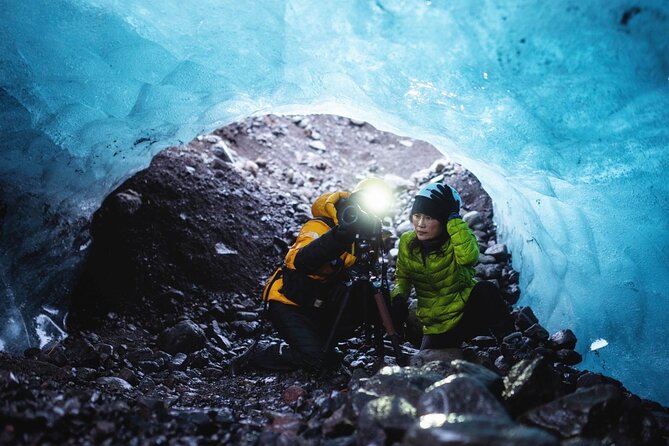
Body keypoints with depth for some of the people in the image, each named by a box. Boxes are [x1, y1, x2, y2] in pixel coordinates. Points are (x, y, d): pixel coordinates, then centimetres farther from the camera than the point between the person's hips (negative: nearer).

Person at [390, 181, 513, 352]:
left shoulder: (458, 239, -16)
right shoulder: (407, 243, -5)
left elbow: (468, 256, -41)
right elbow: (403, 277, 9)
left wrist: (453, 217, -36)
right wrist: (398, 297, -12)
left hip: (468, 312, -4)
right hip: (436, 327, 4)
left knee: (486, 290, -33)